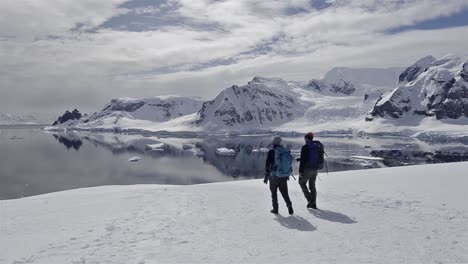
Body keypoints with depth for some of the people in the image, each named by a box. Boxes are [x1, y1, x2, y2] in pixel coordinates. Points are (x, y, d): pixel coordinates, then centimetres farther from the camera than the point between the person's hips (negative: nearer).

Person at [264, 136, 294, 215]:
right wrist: (288, 174, 24)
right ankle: (289, 206, -3)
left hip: (274, 176, -3)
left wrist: (266, 176, -4)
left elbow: (267, 165, -12)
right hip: (284, 177, 4)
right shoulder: (287, 151, 4)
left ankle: (275, 208, 16)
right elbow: (290, 163, 12)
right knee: (285, 193, 12)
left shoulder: (272, 152, -11)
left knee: (274, 192, 13)